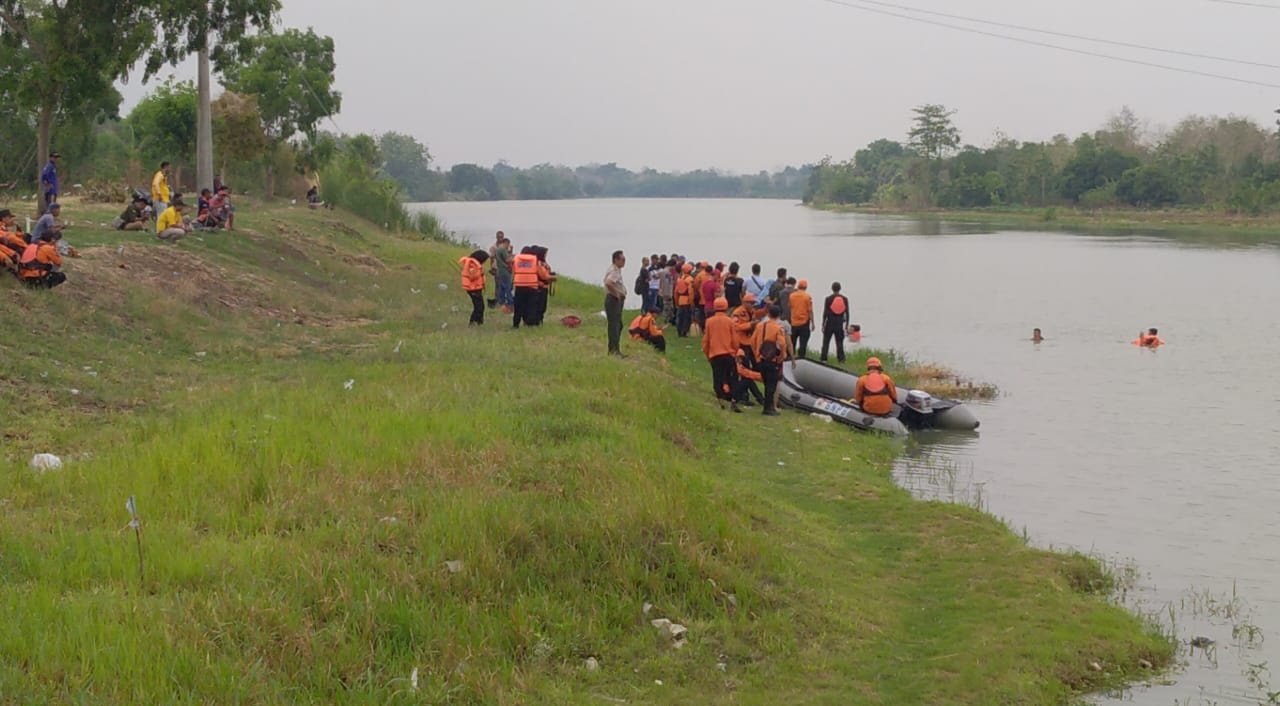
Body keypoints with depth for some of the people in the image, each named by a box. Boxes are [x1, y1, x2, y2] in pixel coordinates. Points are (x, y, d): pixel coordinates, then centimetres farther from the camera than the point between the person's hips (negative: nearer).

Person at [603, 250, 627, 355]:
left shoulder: (616, 270, 14)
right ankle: (614, 350, -9)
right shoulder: (614, 271, -19)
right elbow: (608, 283, -37)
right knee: (614, 325, -10)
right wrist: (616, 294, -23)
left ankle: (615, 350, 23)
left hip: (618, 300, 11)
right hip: (613, 300, -11)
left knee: (618, 325, 16)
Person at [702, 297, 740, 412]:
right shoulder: (729, 321, -2)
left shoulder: (709, 321, 1)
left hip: (714, 355, 1)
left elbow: (705, 340, 6)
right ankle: (733, 401, -7)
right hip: (728, 354, -1)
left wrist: (706, 353, 19)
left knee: (718, 380, 5)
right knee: (732, 379, 3)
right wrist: (735, 351, 18)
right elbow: (734, 340, 2)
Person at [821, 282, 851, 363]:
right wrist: (847, 324, 12)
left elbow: (825, 312, -5)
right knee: (839, 342, 7)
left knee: (826, 342, 3)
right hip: (840, 323, 2)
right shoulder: (845, 299, 3)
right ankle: (841, 359, 2)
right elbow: (847, 313, 5)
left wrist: (823, 324, 1)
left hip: (830, 323, -2)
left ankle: (824, 359, -2)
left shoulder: (828, 298, -5)